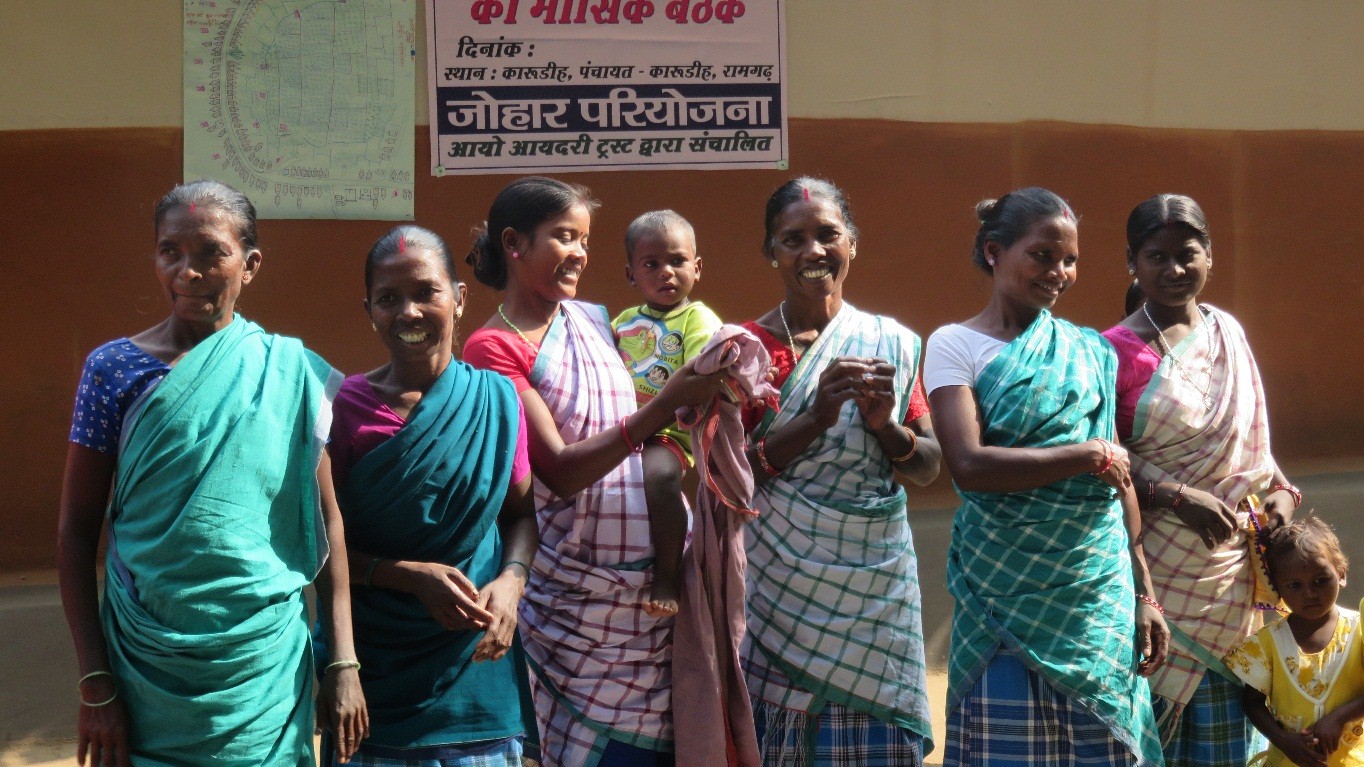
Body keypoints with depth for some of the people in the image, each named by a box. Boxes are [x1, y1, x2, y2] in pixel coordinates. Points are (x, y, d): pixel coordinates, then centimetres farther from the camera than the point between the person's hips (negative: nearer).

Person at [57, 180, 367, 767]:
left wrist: (343, 663, -1)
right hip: (143, 666, 0)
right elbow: (76, 532, -2)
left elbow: (327, 520, 2)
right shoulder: (113, 369, -4)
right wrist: (95, 683, -7)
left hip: (266, 669, 0)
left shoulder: (291, 373, -3)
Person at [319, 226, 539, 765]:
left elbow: (521, 513, 7)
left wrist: (511, 580, -12)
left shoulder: (497, 399, -2)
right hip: (374, 666, -2)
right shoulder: (345, 408, -7)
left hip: (475, 668, 2)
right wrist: (411, 576, -17)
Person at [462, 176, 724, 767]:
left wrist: (706, 391, -8)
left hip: (653, 583, 5)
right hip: (576, 600, -5)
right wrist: (665, 405, -23)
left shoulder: (595, 319, 9)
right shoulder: (494, 348, -7)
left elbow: (652, 437, 12)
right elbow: (560, 470, -16)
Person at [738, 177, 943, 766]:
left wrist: (886, 425, -12)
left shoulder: (893, 343, 5)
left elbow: (928, 468, 8)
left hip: (875, 584, 2)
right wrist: (814, 419, -18)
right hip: (780, 588, -2)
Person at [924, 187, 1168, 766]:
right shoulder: (955, 345, -4)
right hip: (1007, 590, -3)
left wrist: (1144, 594, 8)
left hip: (1101, 588, 4)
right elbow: (970, 466, -17)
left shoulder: (1090, 350, 9)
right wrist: (1091, 455, -10)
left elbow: (1120, 476, 11)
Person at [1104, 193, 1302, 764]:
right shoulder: (1116, 352, -9)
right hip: (1158, 572, -5)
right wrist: (1175, 496, -20)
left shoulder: (1227, 333, 7)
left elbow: (1248, 435, 16)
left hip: (1229, 572, 5)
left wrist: (1281, 492, 0)